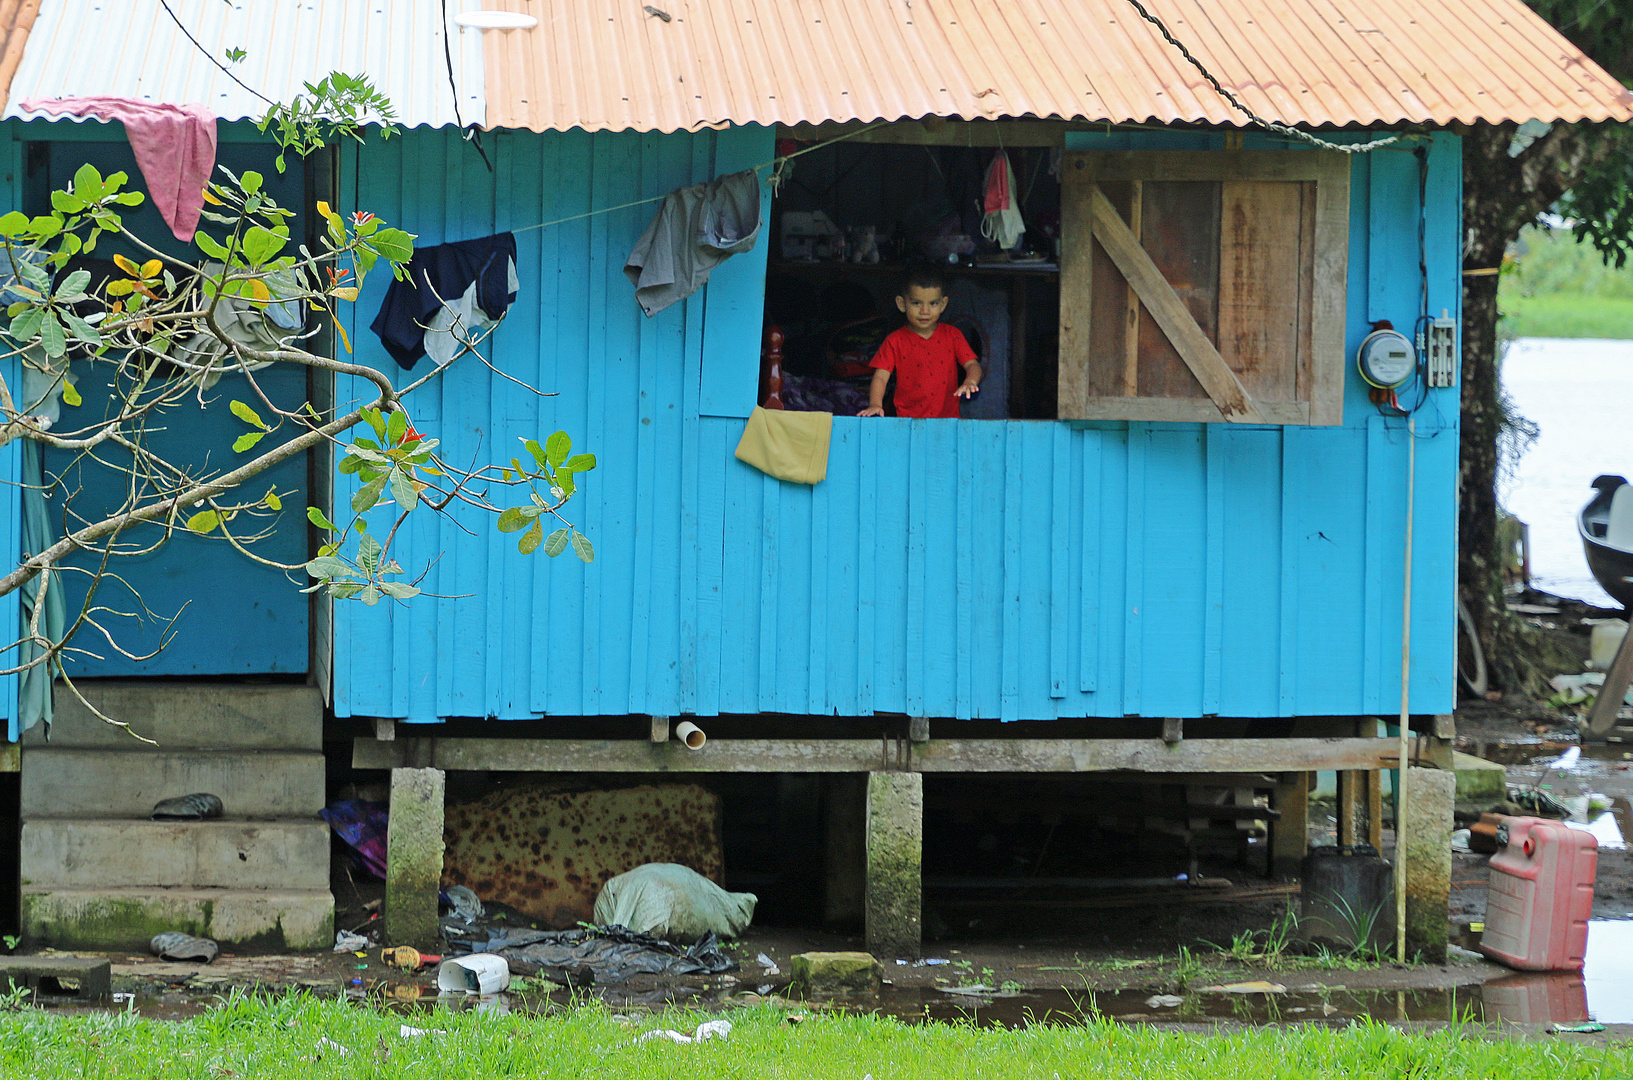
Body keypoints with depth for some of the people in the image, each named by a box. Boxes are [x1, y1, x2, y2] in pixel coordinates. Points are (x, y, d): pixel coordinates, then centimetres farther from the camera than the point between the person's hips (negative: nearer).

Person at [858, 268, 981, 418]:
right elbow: (880, 377, -1)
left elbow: (972, 365, 5)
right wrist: (875, 404, -20)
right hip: (909, 421, -1)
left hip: (948, 419, 1)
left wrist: (970, 382, -19)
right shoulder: (895, 342, 5)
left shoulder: (952, 336, 10)